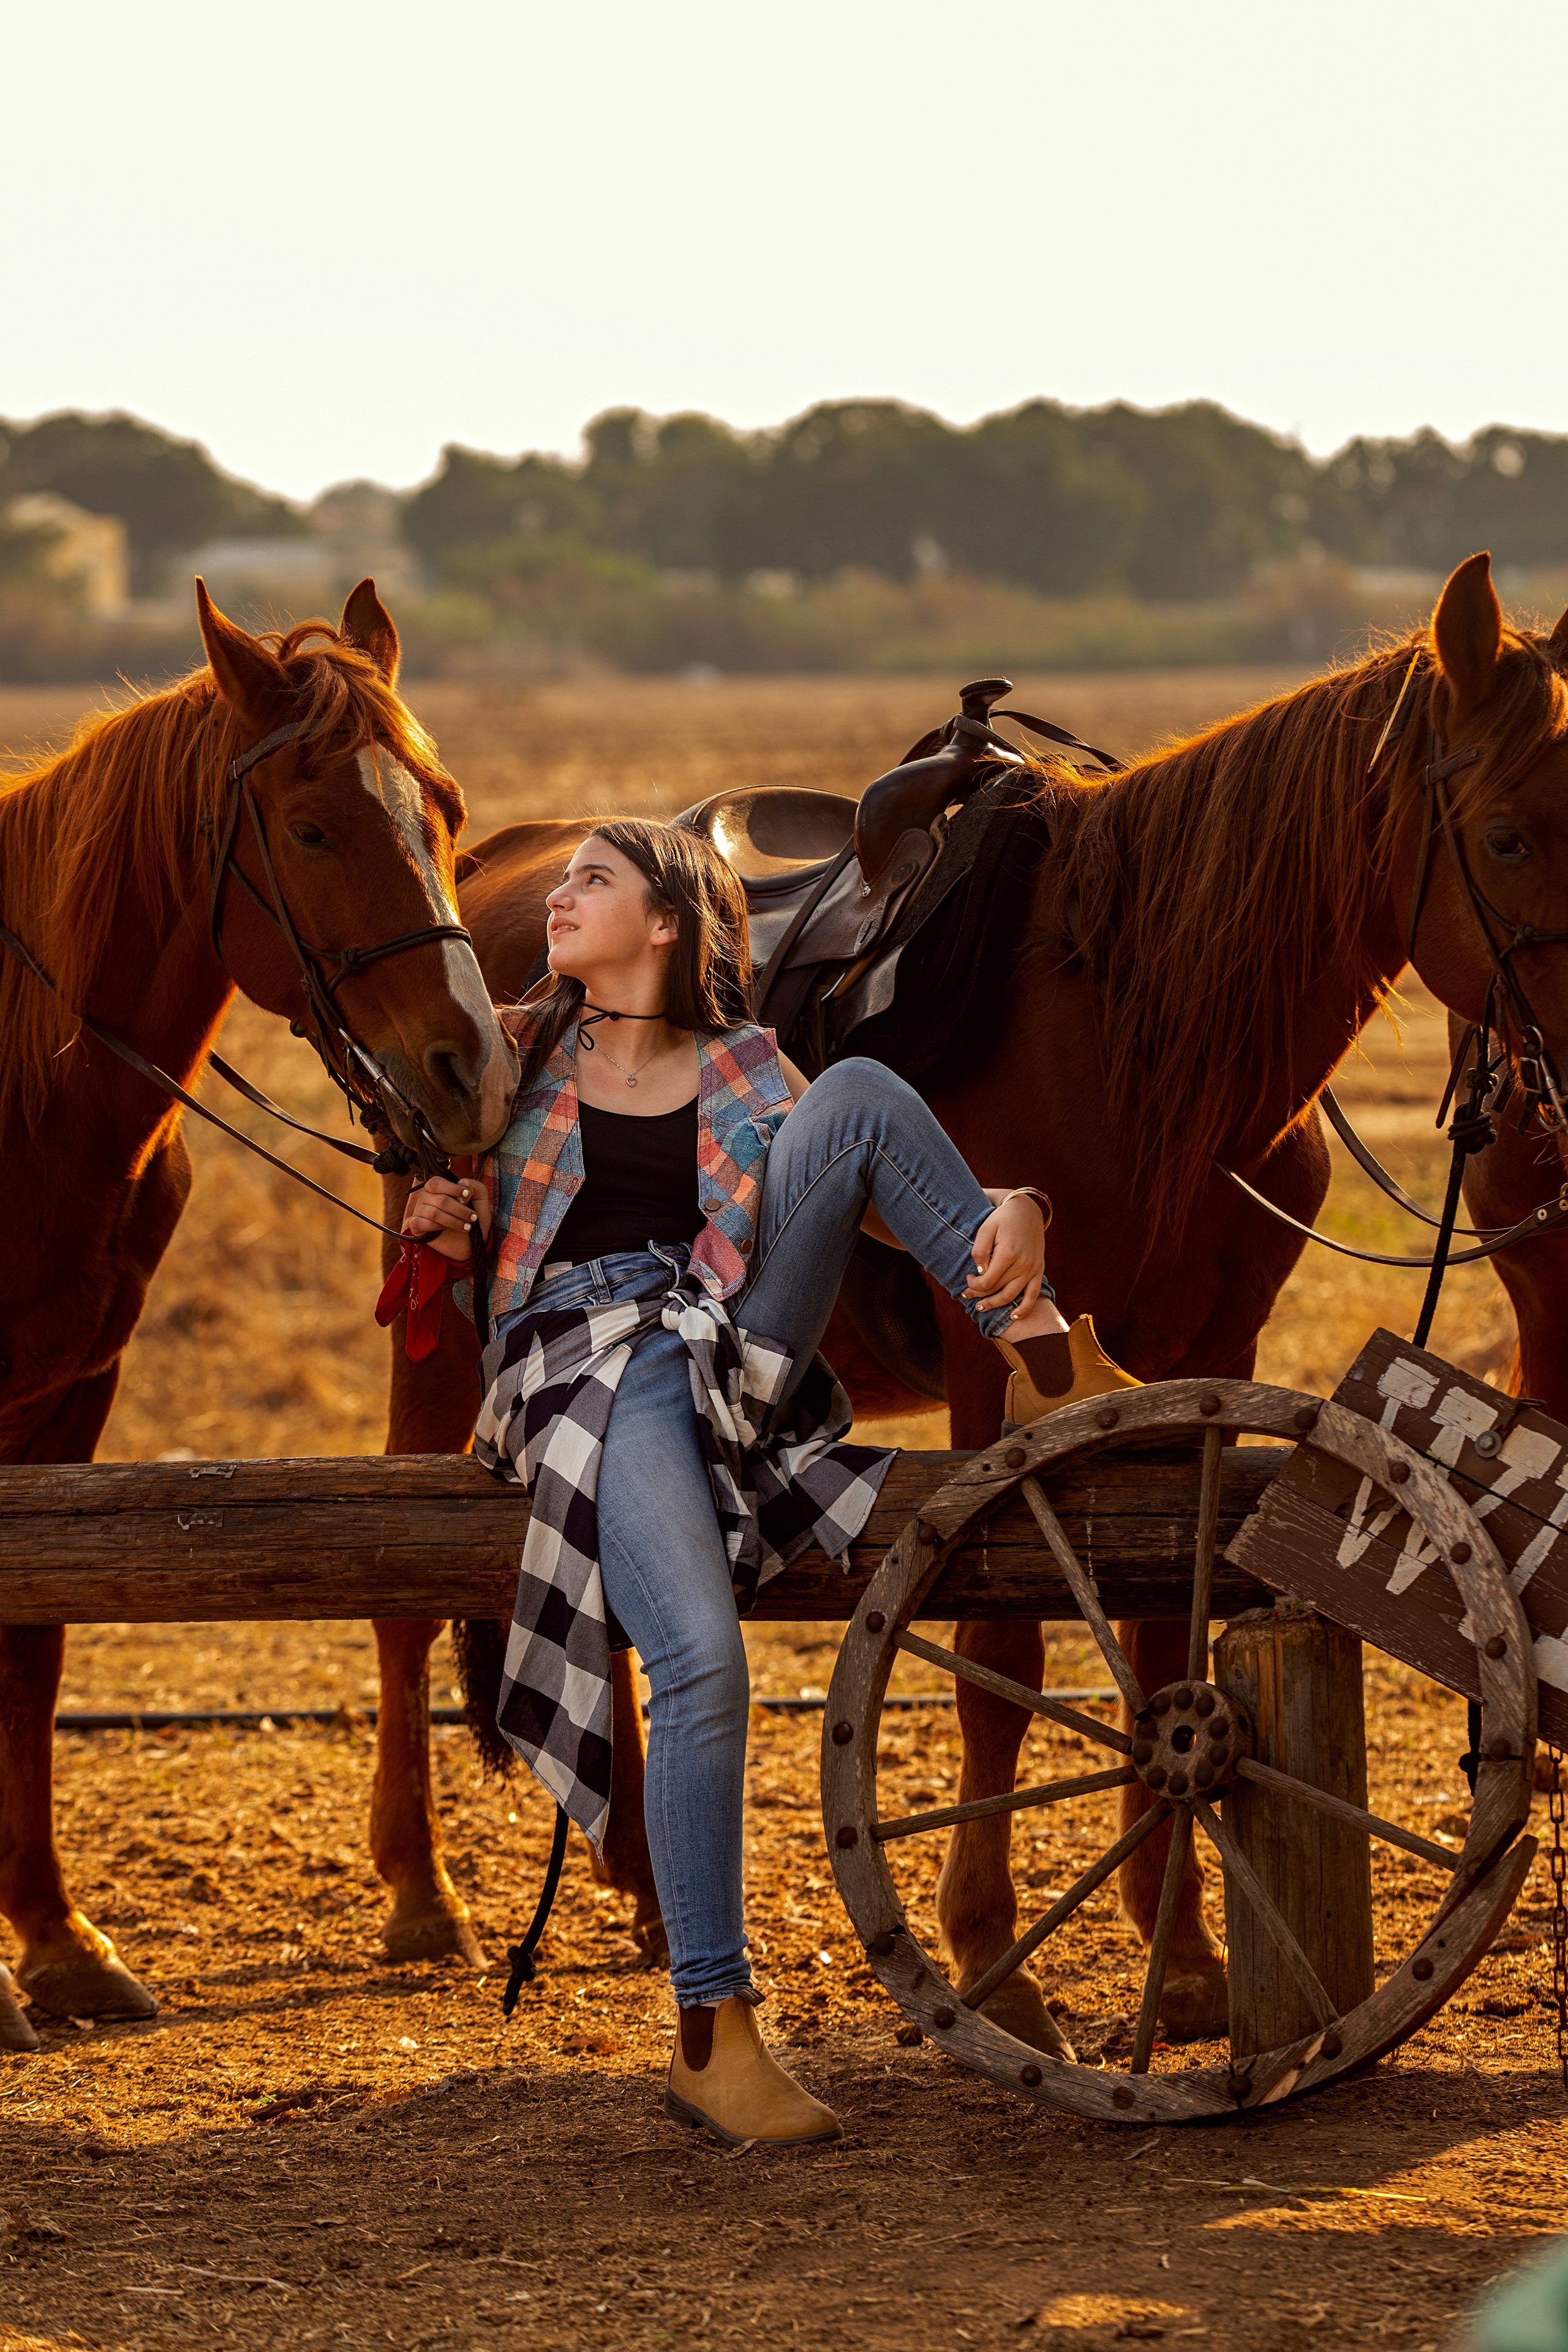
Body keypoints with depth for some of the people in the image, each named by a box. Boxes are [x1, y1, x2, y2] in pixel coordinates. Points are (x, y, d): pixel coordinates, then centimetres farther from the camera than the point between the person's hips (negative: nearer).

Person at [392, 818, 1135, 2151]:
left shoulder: (743, 1071, 16)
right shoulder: (518, 1053, 18)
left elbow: (903, 1200, 9)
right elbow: (479, 1252, 23)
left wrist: (1014, 1215, -13)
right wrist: (453, 1231, -2)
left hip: (738, 1345, 2)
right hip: (590, 1371, -2)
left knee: (861, 1092, -13)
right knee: (704, 1659, -28)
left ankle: (1046, 1357, -16)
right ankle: (712, 2033, -22)